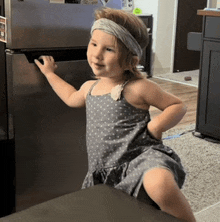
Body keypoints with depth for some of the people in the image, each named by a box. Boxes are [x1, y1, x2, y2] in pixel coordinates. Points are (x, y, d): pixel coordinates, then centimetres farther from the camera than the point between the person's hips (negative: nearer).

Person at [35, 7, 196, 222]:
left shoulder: (137, 88, -7)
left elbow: (178, 106, -1)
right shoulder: (90, 87, 15)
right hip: (105, 173, 8)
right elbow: (72, 98, 39)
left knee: (160, 186, -39)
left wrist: (156, 126, -17)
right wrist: (49, 73, 45)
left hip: (139, 158, -7)